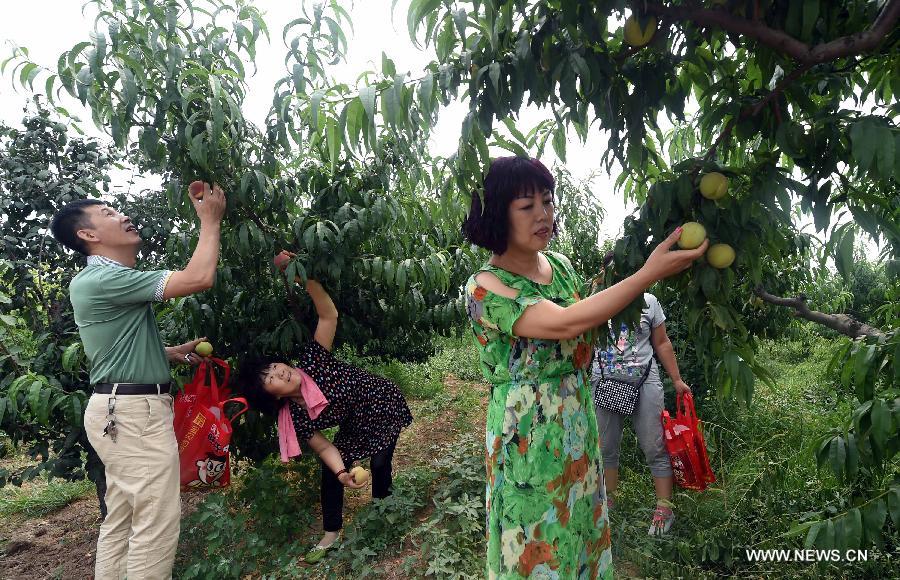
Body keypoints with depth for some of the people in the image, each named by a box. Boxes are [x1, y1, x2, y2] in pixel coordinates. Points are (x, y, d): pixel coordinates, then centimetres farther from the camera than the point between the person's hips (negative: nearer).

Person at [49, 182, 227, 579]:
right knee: (156, 523, -5)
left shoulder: (103, 279, 17)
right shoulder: (104, 279, -17)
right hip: (134, 412, -11)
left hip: (123, 410, 11)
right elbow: (199, 278, -24)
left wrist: (176, 352, 16)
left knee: (121, 521, 16)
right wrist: (210, 221, -11)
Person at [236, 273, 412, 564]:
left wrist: (303, 277, -44)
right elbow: (324, 447, -14)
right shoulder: (294, 416, -19)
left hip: (384, 406, -3)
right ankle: (331, 534, 23)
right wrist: (342, 472, -32)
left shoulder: (310, 361, -29)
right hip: (355, 428, 3)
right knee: (330, 472, 2)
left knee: (379, 462, -9)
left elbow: (329, 315, -33)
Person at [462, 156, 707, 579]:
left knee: (582, 538, 20)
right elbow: (567, 324, -31)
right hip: (529, 443, -6)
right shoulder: (486, 287, -19)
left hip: (579, 436, 6)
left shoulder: (561, 266, 3)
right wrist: (650, 273, -29)